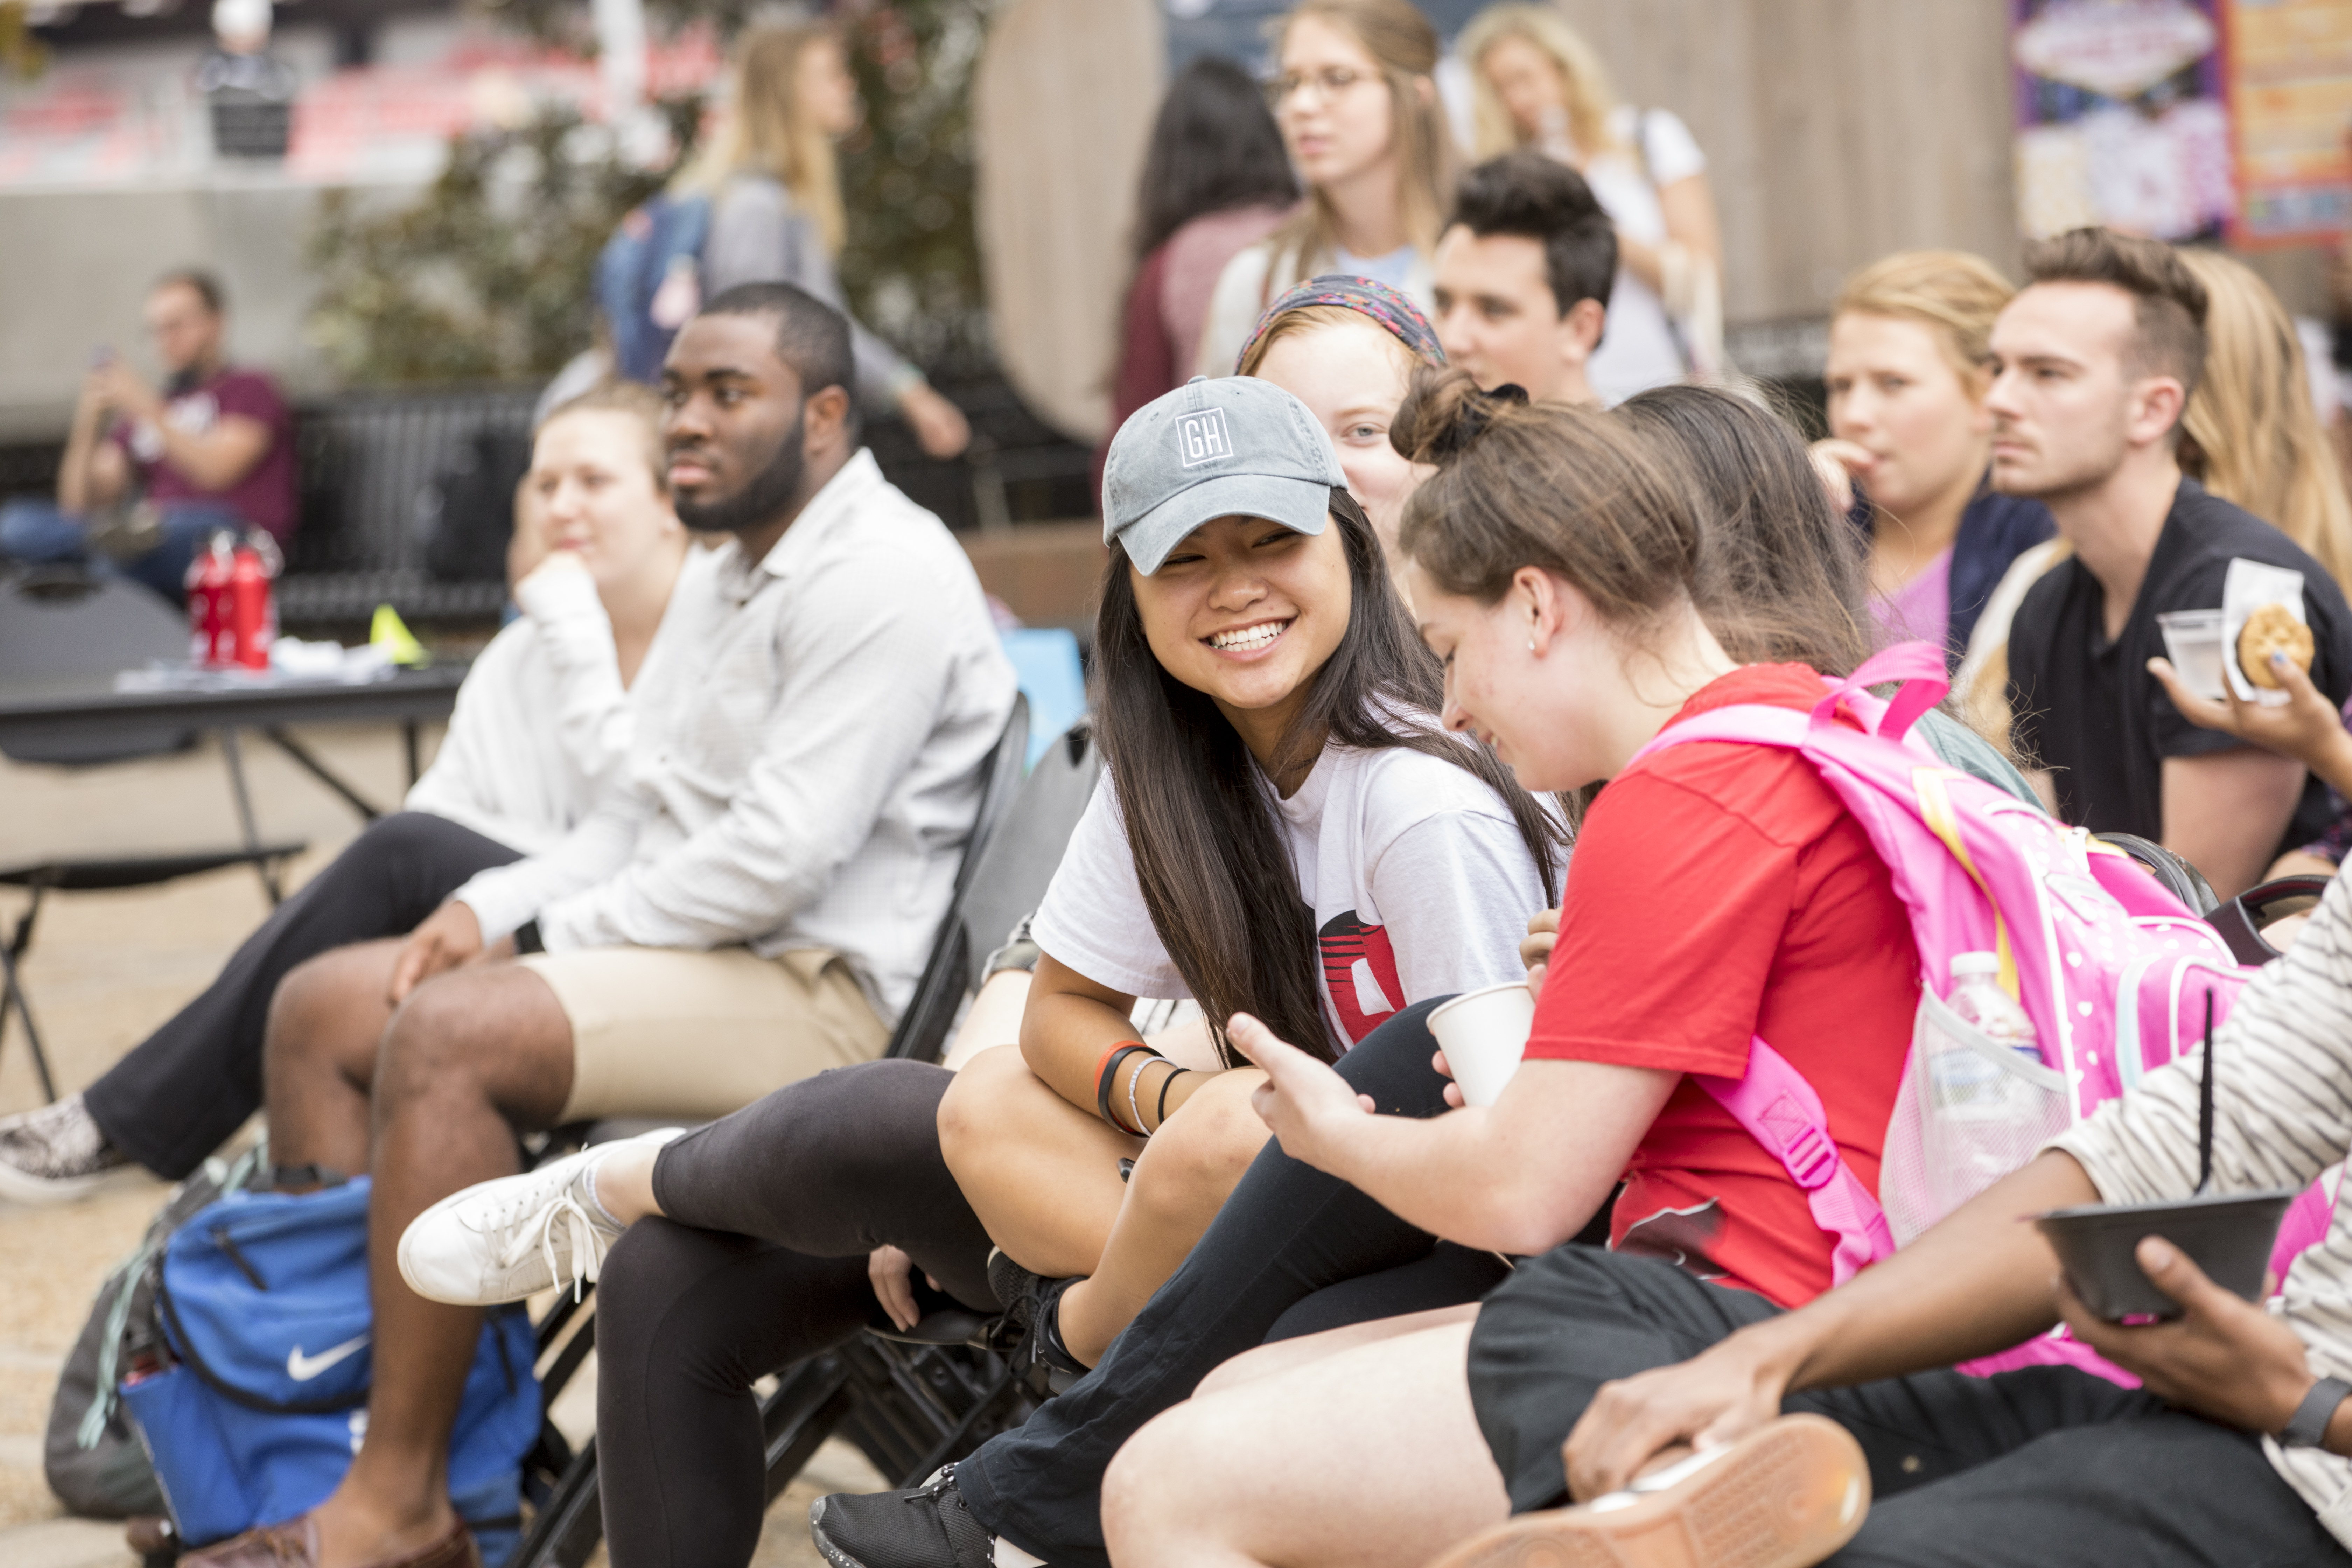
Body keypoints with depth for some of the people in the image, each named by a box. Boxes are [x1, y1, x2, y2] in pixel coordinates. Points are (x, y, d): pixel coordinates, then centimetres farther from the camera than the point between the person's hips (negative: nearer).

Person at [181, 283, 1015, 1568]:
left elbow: (780, 854, -22)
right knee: (325, 1006, 4)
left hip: (822, 993, -11)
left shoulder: (882, 576, -14)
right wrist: (493, 908, 2)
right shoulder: (744, 570, 21)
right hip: (707, 953, 11)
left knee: (447, 1031, -29)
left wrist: (545, 939, -13)